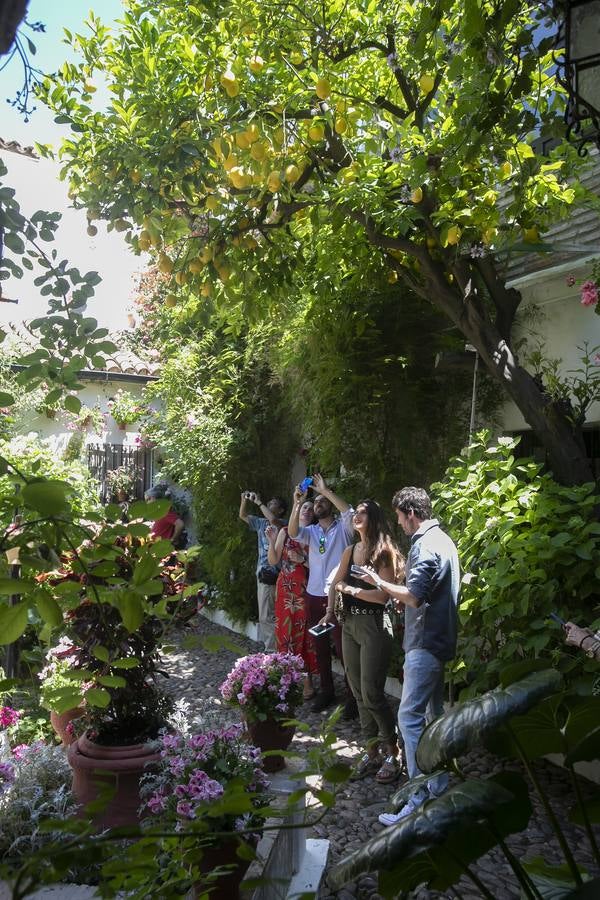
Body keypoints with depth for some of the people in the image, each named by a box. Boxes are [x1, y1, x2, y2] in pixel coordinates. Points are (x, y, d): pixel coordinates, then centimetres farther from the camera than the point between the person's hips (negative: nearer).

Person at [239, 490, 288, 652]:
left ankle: (272, 650, 0)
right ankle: (270, 646, 25)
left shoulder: (282, 523, -10)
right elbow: (243, 515, 22)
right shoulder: (261, 522, 14)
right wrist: (245, 500, 4)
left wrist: (258, 502, -22)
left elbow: (272, 519, -32)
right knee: (266, 614, 16)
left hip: (271, 574, -9)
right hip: (263, 572, 9)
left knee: (267, 615, -7)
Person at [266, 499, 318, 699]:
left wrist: (302, 559, -17)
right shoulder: (285, 531, 3)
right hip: (285, 588, 2)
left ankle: (307, 678, 9)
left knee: (304, 631, 0)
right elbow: (273, 561, 1)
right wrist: (272, 541, -12)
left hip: (305, 589, -2)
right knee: (285, 629, 6)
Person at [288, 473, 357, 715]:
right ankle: (326, 690, 28)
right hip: (313, 596, 5)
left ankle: (353, 695, 9)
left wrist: (325, 490, -22)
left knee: (343, 648, -3)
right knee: (320, 646, 14)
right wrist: (297, 503, -20)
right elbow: (292, 532, -11)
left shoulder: (343, 528, -2)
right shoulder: (311, 531, 9)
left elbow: (350, 513, -23)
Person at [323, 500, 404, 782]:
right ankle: (372, 752, 24)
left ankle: (392, 754, 13)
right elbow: (336, 583, 18)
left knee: (372, 694, -5)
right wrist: (330, 611, 4)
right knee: (358, 693, 12)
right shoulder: (350, 551, 8)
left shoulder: (384, 552, -12)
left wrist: (350, 589, -8)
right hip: (349, 624, 7)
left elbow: (383, 595, -19)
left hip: (374, 626, -7)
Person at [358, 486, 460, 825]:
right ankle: (439, 786, 27)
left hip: (425, 642, -11)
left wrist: (380, 582, -10)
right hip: (439, 639, 11)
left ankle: (420, 797, -5)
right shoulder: (443, 540, 14)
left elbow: (413, 596, -24)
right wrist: (402, 597, 12)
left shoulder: (426, 545, -18)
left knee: (410, 715, -8)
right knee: (434, 711, 17)